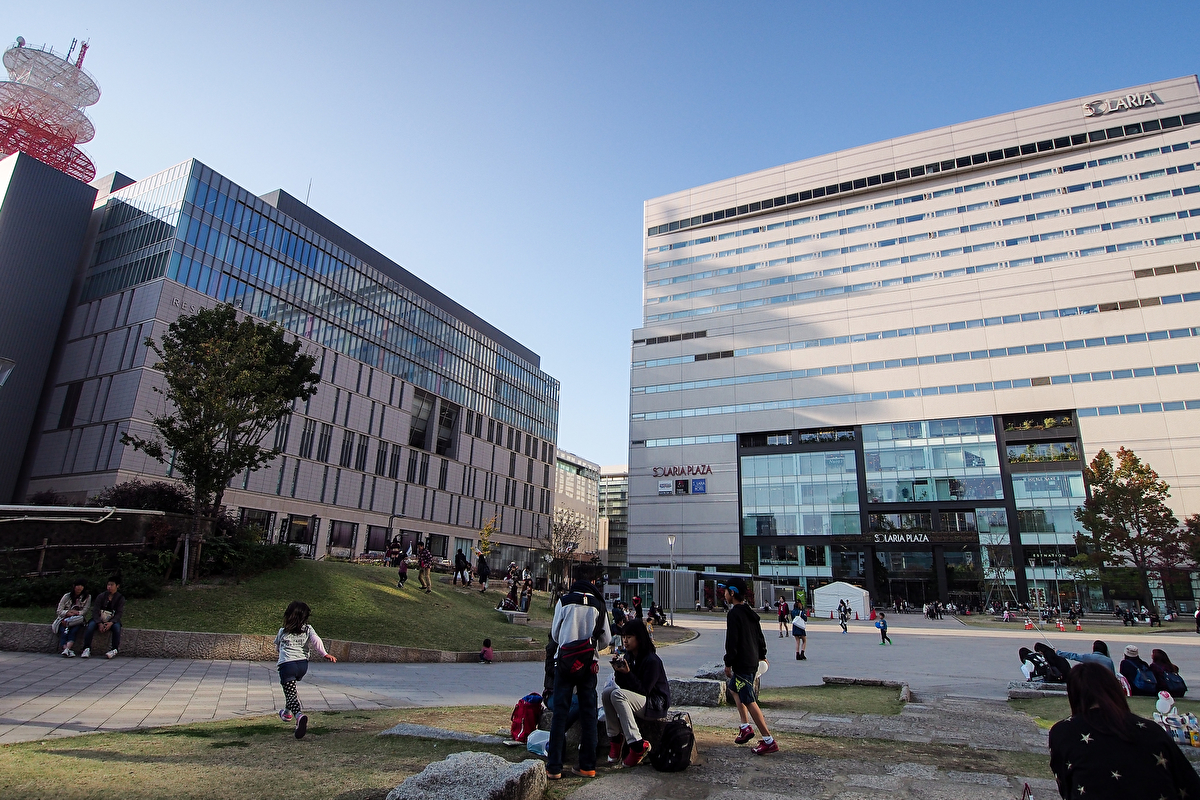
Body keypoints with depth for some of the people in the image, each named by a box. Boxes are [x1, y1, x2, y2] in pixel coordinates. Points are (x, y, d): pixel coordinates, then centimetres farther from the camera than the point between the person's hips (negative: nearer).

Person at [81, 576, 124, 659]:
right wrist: (99, 623, -21)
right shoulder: (101, 596, 2)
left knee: (117, 626, -32)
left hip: (112, 621, -1)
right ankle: (87, 649, -27)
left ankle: (114, 650, -30)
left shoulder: (120, 598, 1)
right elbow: (95, 611, -4)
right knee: (91, 625, -30)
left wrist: (111, 623, -25)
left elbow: (120, 613, -6)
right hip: (99, 620, 1)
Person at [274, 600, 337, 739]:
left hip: (287, 664, -4)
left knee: (291, 694, -9)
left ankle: (299, 715, -35)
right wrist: (324, 654, -9)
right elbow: (316, 641, -11)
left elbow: (277, 647, 24)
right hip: (303, 664, 4)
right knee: (291, 687, 33)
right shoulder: (308, 629, 6)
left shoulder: (283, 632, 8)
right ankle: (288, 712, 45)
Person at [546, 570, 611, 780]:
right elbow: (606, 639, 6)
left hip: (565, 662, -1)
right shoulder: (599, 605, 5)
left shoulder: (564, 601, 2)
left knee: (560, 712, 3)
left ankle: (554, 767, 2)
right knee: (588, 713, 10)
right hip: (589, 665, 1)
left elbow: (555, 633, 7)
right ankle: (588, 766, 13)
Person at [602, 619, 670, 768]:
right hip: (637, 700, 8)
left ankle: (638, 745, -26)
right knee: (607, 693, -16)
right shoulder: (628, 656, 3)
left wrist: (627, 673, -27)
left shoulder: (652, 660, -19)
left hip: (656, 705, -7)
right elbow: (623, 686, 4)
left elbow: (644, 691, -20)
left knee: (617, 694, -28)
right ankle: (615, 738, -7)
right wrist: (618, 671, -14)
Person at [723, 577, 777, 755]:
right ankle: (746, 727, 24)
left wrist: (728, 663, -14)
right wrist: (762, 655, 29)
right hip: (752, 660, 10)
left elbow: (732, 641, -20)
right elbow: (760, 636, 19)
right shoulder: (750, 613, 11)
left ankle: (769, 741, -6)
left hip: (742, 663, -10)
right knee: (733, 688, 25)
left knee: (749, 701, -7)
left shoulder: (734, 614, -17)